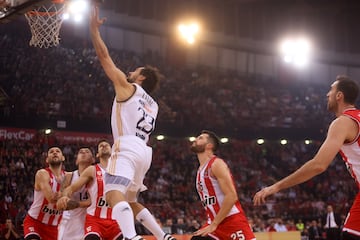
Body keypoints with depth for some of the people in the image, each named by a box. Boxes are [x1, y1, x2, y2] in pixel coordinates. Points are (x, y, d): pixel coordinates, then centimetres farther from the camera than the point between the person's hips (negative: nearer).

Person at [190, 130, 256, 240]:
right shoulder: (201, 170, 17)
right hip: (215, 223, 9)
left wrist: (214, 224, -21)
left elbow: (231, 196, -21)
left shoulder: (216, 164, -11)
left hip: (233, 222, -9)